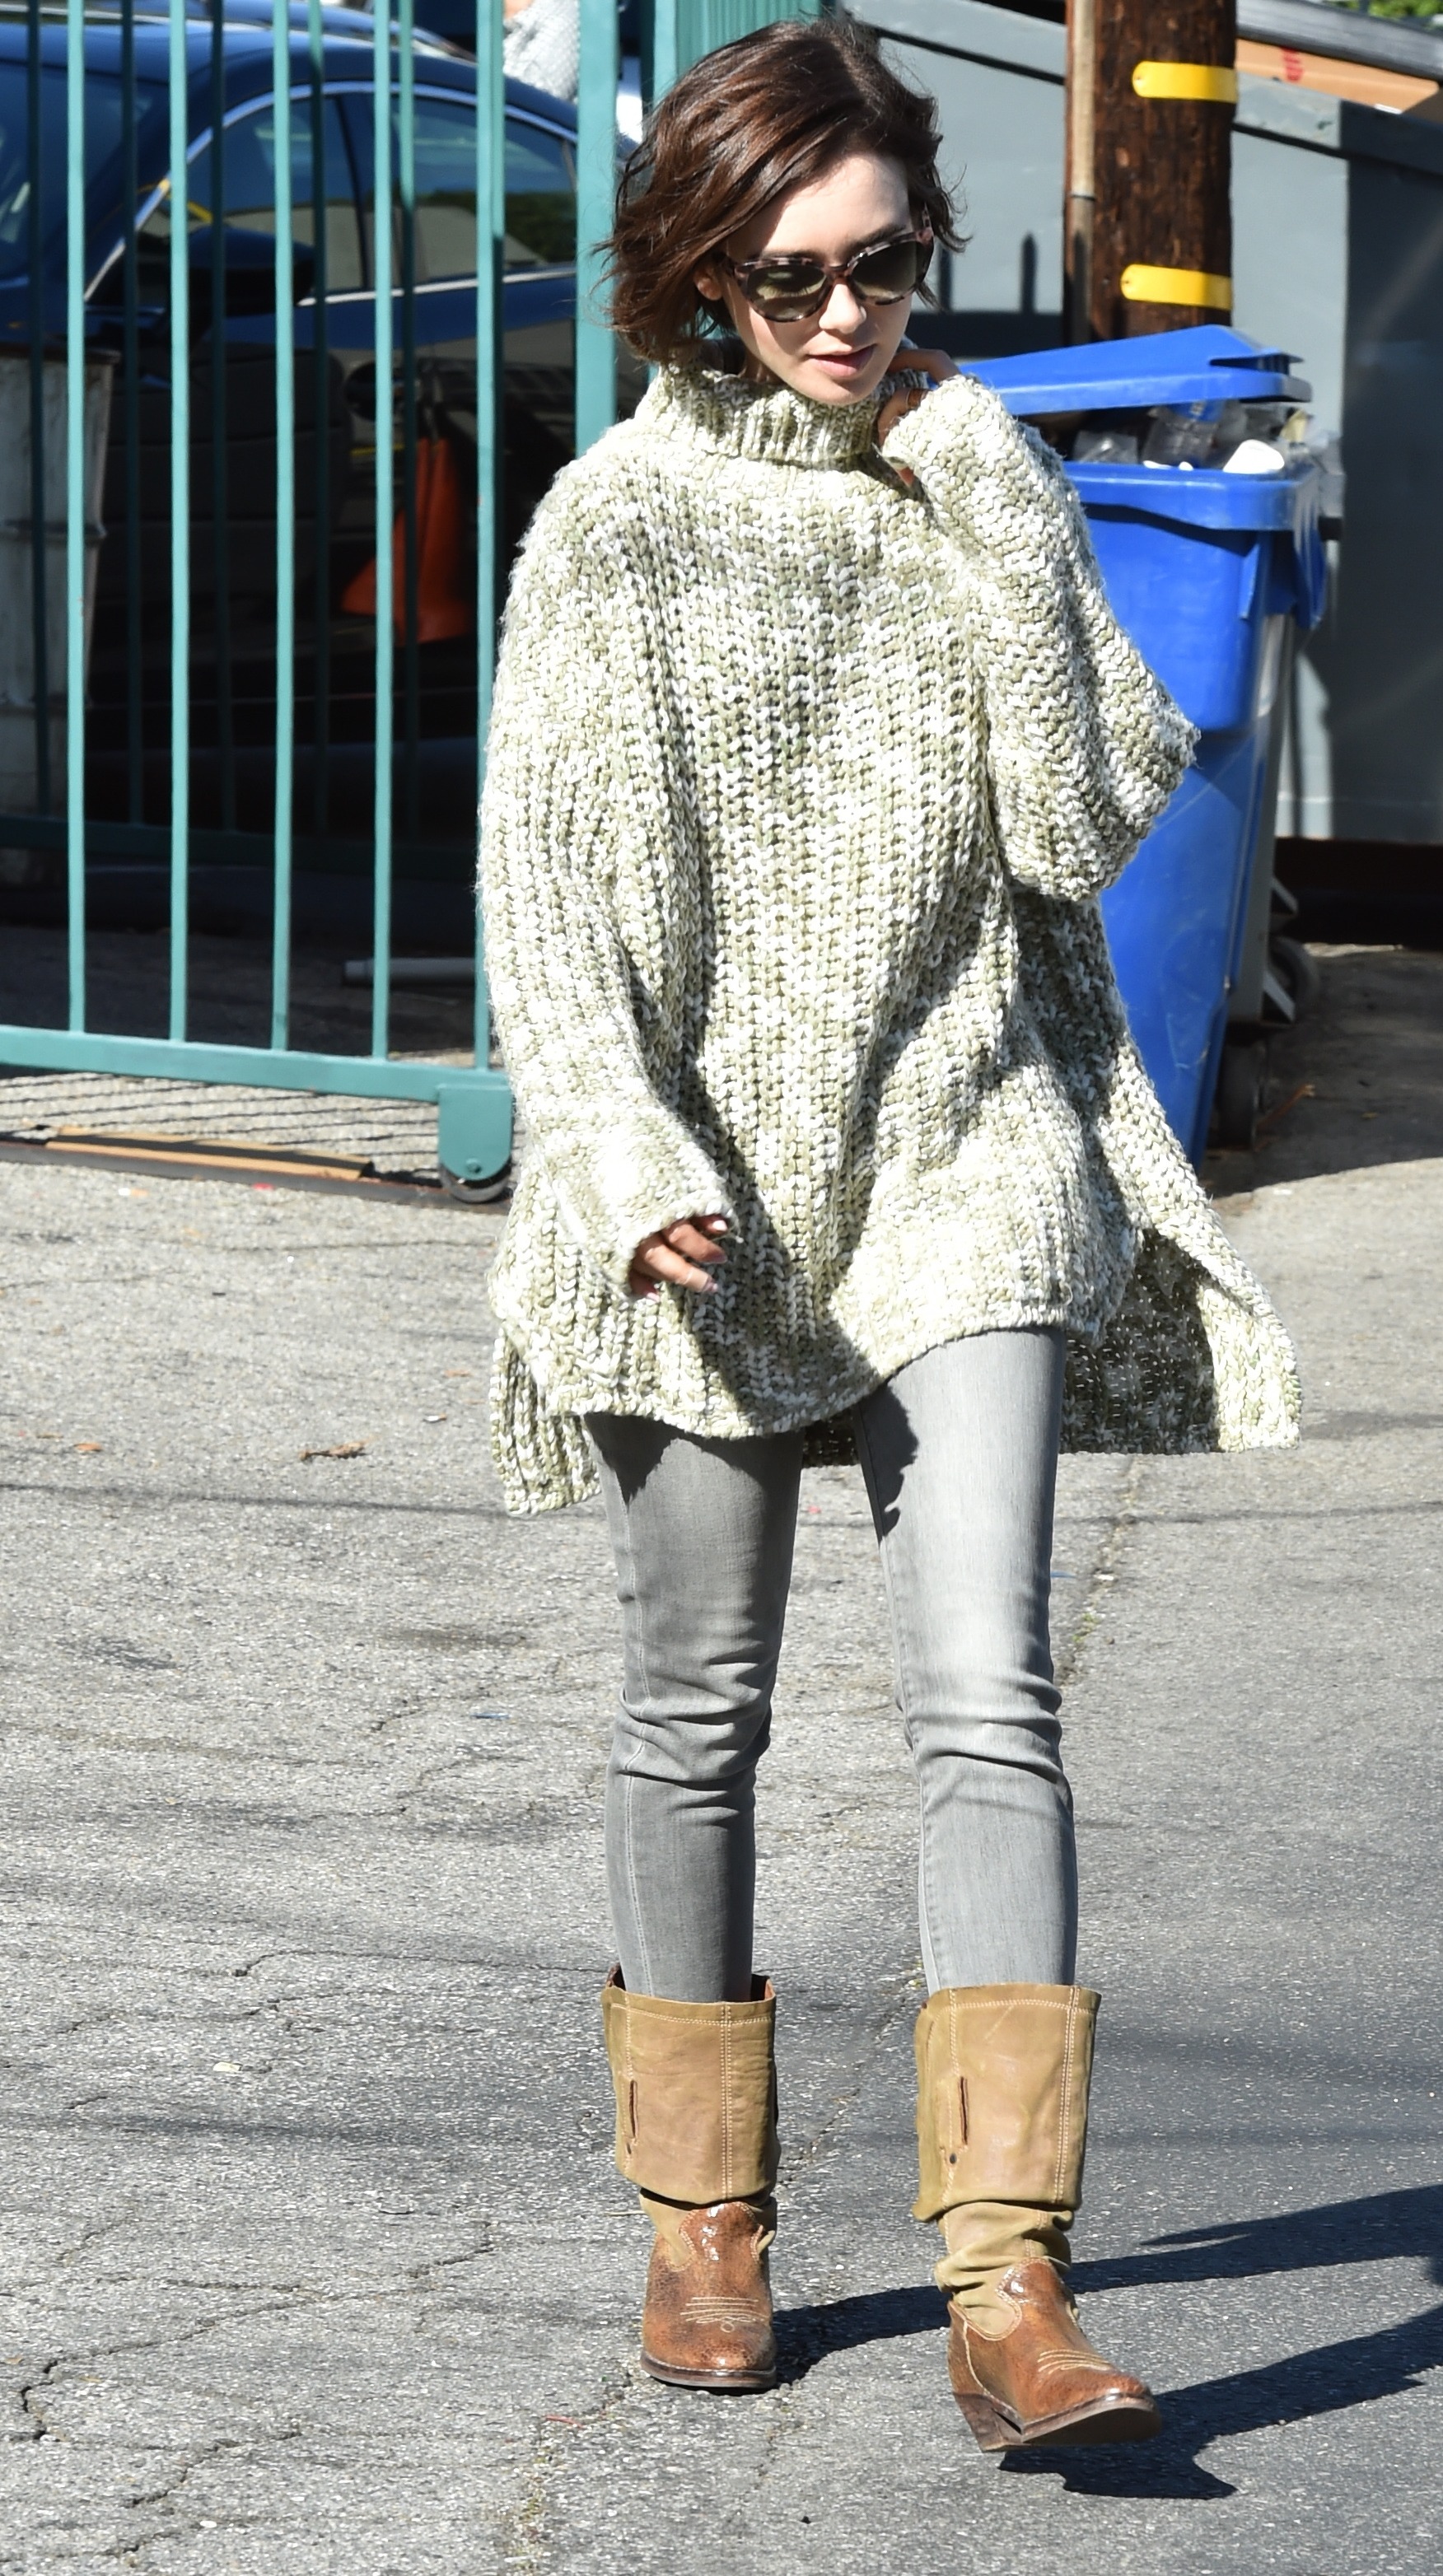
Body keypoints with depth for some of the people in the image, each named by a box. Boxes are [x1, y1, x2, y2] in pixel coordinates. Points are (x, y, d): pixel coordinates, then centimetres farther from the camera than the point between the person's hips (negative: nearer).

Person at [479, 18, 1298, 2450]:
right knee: (696, 1720, 8)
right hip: (710, 1194, -1)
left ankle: (1008, 2287, -13)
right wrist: (625, 1151, -18)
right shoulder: (620, 519, 0)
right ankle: (701, 2217, 25)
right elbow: (550, 882, -4)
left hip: (964, 1170, 1)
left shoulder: (981, 489, 8)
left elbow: (1087, 814, -4)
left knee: (987, 1704, -11)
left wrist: (994, 505, -7)